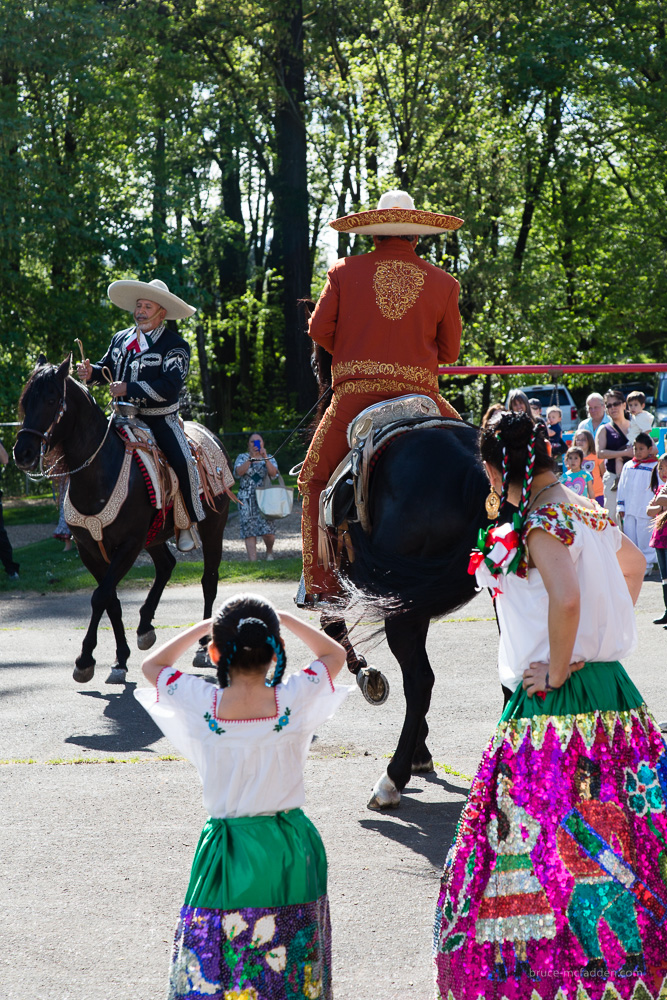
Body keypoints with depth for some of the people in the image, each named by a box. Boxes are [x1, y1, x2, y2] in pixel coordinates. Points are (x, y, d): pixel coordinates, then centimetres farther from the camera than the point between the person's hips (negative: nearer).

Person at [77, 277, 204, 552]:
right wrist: (91, 373, -5)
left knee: (183, 462, -24)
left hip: (160, 419, -5)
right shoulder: (121, 339, 11)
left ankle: (189, 522, -6)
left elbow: (169, 386, -21)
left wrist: (129, 389, -27)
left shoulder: (175, 346, -9)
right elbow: (106, 369, 21)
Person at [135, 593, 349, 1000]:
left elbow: (153, 665, 8)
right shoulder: (294, 699, -12)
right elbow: (335, 654, 8)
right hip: (290, 846, 0)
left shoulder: (203, 704, -12)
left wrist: (204, 627, 10)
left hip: (226, 843, 0)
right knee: (292, 965, 12)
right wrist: (286, 619, 10)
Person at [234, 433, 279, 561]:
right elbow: (239, 472, -9)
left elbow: (273, 473, -6)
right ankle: (252, 559, -6)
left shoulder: (269, 458, 12)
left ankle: (269, 551, 17)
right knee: (249, 530, -8)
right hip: (247, 500, 0)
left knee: (267, 530, -12)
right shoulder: (242, 457, 11)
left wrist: (265, 458, -16)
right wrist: (251, 458, -17)